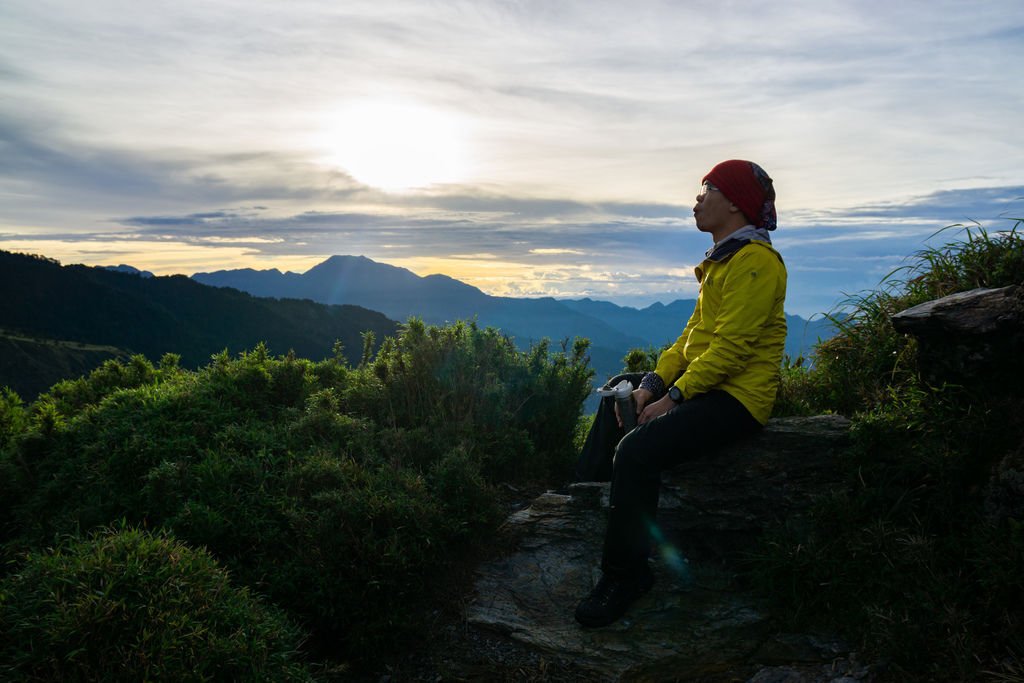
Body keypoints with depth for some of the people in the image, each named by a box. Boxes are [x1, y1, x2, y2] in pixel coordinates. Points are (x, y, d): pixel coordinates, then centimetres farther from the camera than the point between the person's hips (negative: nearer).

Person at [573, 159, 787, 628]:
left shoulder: (755, 261, -17)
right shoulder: (724, 257, 16)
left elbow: (731, 347, -24)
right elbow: (695, 331, 13)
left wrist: (673, 398, -22)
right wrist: (652, 384, 3)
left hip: (737, 396, -11)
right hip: (705, 382, 11)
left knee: (638, 450, -29)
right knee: (620, 392, 24)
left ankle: (625, 575, -15)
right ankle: (587, 489, 32)